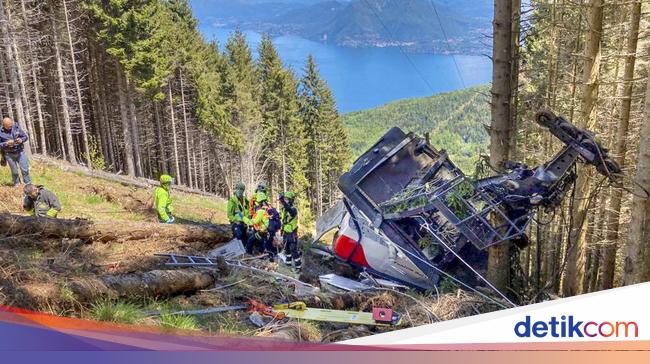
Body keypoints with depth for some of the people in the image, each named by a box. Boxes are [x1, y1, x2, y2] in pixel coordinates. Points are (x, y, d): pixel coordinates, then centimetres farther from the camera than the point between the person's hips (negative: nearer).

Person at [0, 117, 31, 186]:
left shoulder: (16, 127, -5)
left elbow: (25, 136, 4)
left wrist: (21, 140, -17)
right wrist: (6, 143, -24)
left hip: (20, 152, 1)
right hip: (9, 154, -1)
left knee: (25, 169, -2)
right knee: (14, 171, 7)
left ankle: (28, 185, 10)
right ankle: (17, 184, 24)